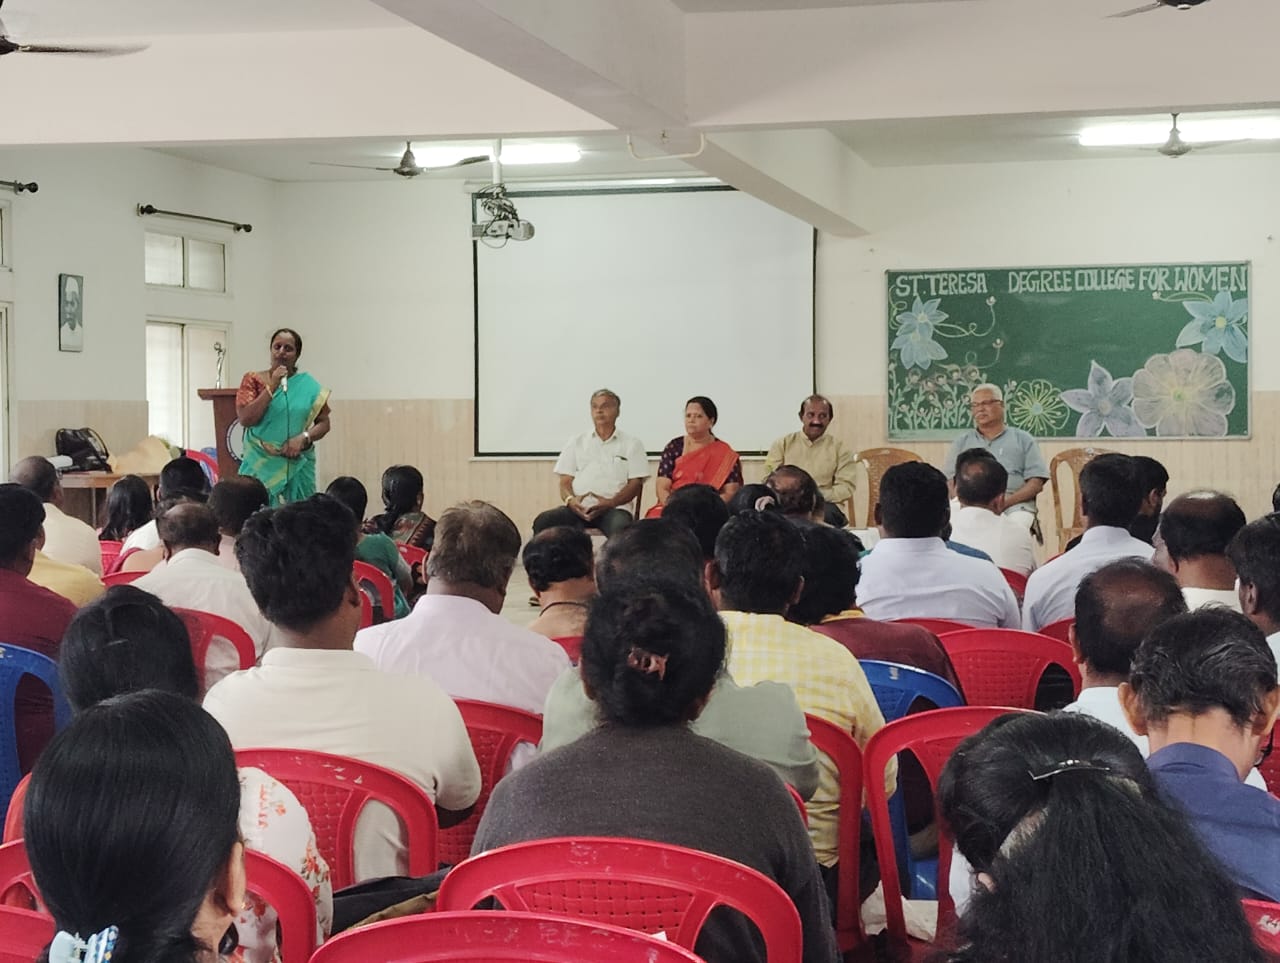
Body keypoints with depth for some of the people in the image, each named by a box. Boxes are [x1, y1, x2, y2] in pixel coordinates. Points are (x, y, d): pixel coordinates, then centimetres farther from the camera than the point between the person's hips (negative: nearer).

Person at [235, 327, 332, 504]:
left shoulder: (309, 386, 6)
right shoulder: (253, 380, 3)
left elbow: (324, 423, 7)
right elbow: (245, 419, -8)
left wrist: (303, 438, -12)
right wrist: (272, 387, -11)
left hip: (298, 465, 1)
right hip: (261, 464, -1)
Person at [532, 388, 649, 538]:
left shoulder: (632, 444, 15)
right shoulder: (577, 442, 21)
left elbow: (635, 484, 6)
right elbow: (565, 482, 15)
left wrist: (610, 503, -13)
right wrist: (570, 500, -10)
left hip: (613, 508, -2)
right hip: (578, 508, 2)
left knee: (620, 527, -39)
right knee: (542, 522, -27)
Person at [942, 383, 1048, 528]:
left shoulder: (1023, 439, 19)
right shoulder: (962, 443, 25)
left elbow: (1036, 483, 8)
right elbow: (949, 482, 15)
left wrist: (1007, 501, -10)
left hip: (1014, 504, -1)